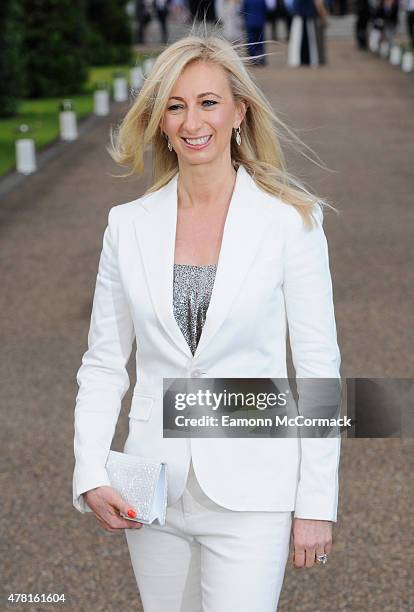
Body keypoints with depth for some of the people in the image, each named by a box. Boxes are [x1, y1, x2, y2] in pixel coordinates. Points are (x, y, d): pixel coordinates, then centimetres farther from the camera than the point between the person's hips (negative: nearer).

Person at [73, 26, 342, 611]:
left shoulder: (291, 222, -7)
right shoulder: (129, 224, 2)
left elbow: (319, 369, -4)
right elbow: (104, 365, 7)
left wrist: (317, 502, -5)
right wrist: (91, 476, -4)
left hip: (250, 492, -3)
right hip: (154, 490, 3)